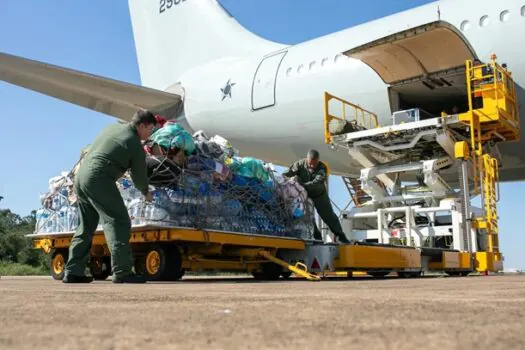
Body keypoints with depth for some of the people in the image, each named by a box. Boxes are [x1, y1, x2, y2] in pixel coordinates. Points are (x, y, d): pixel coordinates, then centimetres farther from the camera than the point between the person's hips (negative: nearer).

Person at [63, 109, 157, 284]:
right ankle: (122, 272, -15)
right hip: (99, 179, -9)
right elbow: (139, 175, 4)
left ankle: (73, 271, 17)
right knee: (118, 222, -8)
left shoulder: (113, 127, 16)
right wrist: (146, 192, 24)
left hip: (81, 175, 9)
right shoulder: (135, 145, -5)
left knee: (86, 226, 16)